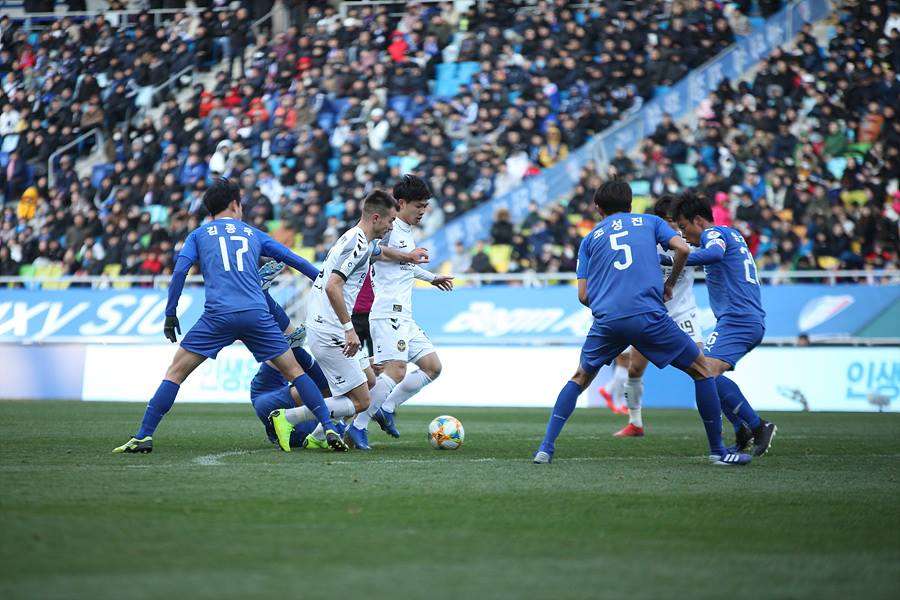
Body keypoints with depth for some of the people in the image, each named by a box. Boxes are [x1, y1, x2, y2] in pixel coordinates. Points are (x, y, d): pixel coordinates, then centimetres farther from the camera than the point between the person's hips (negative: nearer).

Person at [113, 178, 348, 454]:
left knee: (175, 372, 6)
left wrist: (170, 314, 8)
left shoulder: (199, 234, 18)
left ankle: (144, 436, -2)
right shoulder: (253, 233, 23)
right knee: (294, 371, 12)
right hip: (257, 314, 1)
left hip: (218, 315, -1)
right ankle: (330, 430, 5)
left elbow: (180, 269, 5)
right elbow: (293, 259, 23)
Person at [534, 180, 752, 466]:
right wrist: (670, 283, 18)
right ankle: (717, 450, 10)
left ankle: (546, 447, 13)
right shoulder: (650, 221, 19)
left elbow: (583, 296, 14)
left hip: (606, 320, 2)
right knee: (702, 369, 13)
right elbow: (683, 249, 2)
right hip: (649, 315, -2)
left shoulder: (590, 239, 22)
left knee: (580, 378, 24)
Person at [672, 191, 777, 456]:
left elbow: (715, 253, -26)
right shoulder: (732, 233, 24)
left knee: (708, 373, -23)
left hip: (737, 319, -10)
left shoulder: (713, 233, -5)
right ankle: (743, 433, 12)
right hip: (754, 321, 10)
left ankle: (758, 426, -23)